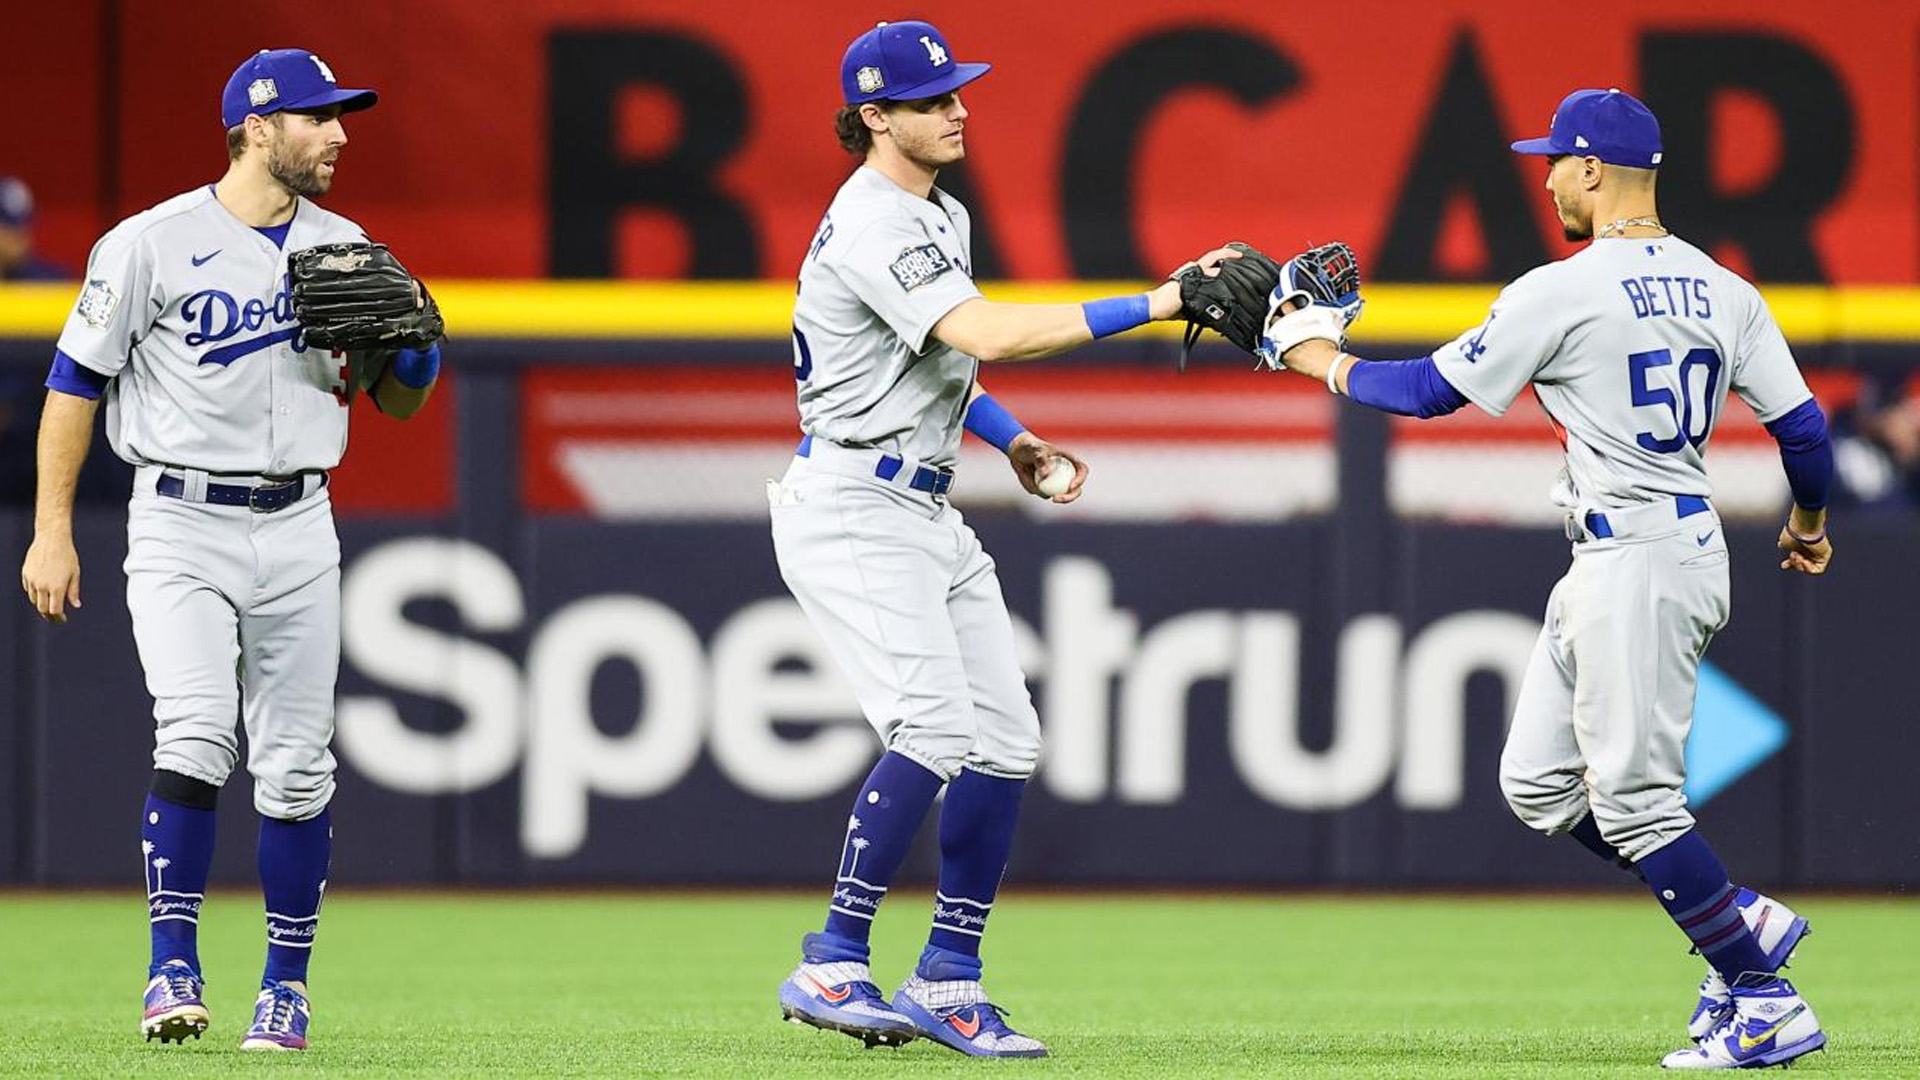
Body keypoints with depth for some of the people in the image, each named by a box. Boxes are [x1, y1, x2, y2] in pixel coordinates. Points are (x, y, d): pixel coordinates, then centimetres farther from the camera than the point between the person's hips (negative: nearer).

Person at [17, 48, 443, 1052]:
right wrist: (51, 532, -6)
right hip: (180, 526, -4)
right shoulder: (151, 244, -6)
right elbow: (76, 380, -1)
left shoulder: (345, 250, 9)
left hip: (298, 530, 4)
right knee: (195, 738, -20)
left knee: (297, 770, 3)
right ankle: (172, 965, -11)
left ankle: (285, 985, 14)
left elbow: (398, 401, 15)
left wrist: (404, 342, -9)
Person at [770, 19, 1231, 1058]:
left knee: (1004, 741, 4)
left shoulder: (943, 217, 15)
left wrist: (1014, 440, 14)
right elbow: (986, 333, -31)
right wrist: (1149, 305, -32)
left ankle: (948, 982, 10)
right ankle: (830, 968, -17)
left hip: (926, 514, 10)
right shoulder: (870, 229, -19)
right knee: (934, 727, -22)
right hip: (852, 512, -10)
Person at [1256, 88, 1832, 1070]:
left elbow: (1432, 390, -5)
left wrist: (1320, 359, 10)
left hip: (1637, 564, -9)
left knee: (1633, 797, -5)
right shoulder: (1721, 289, 8)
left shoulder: (1561, 291, -13)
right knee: (1538, 782, 15)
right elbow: (1803, 424, 7)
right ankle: (1740, 921, 16)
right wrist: (1809, 525, 26)